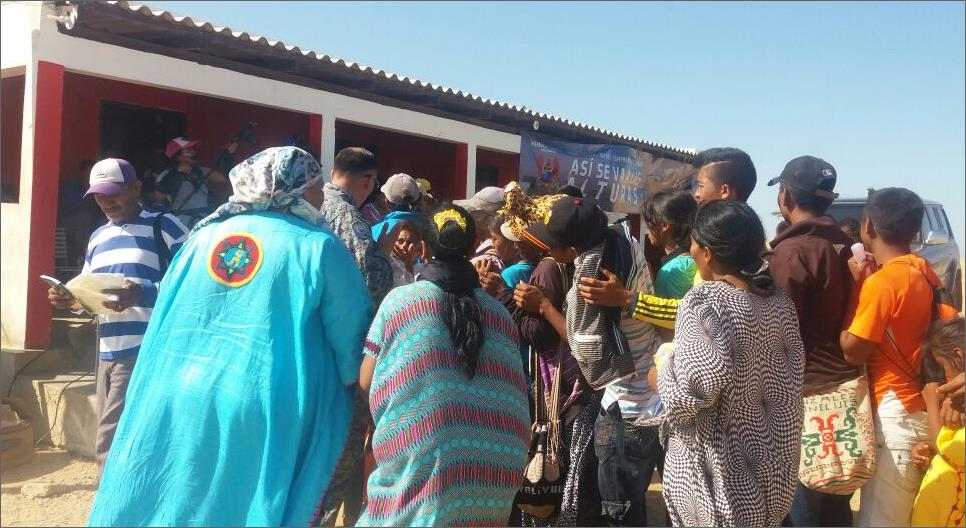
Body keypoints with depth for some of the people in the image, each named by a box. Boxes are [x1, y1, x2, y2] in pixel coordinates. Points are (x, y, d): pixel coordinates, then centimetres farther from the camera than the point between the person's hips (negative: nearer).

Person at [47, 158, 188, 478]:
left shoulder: (164, 226, -4)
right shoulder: (98, 236, 19)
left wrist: (143, 294, -25)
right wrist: (71, 299, 2)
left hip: (145, 352, -8)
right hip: (108, 352, 8)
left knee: (112, 444, -7)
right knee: (109, 441, 12)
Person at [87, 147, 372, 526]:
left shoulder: (204, 235, 8)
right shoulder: (319, 247, -7)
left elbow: (165, 323, 15)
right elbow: (352, 338, -3)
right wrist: (353, 386, 15)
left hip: (173, 405, 5)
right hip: (264, 417, -5)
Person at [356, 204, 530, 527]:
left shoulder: (399, 300, 0)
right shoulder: (500, 312, 8)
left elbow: (366, 381, 5)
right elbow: (514, 395, 9)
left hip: (422, 468, -3)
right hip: (495, 472, 4)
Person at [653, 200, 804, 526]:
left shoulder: (704, 302, -21)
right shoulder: (778, 299, 1)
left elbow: (699, 387, -33)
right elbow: (789, 380, 8)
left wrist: (661, 375, -13)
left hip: (719, 470, -7)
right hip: (769, 462, 7)